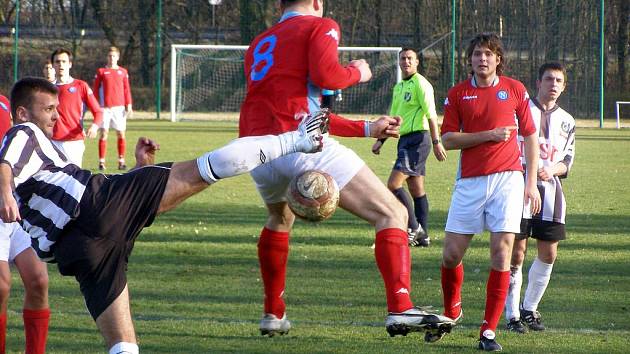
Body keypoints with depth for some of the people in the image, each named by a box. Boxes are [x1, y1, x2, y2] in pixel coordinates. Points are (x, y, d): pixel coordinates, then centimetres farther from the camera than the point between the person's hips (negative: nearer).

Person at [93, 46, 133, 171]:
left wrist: (128, 105, 2)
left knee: (121, 134, 1)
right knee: (103, 134, -4)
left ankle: (121, 161, 6)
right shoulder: (101, 72, 6)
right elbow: (96, 90, 6)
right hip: (104, 108, -2)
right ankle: (101, 161, -2)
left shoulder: (123, 72, 10)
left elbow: (126, 90, 11)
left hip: (119, 107, 2)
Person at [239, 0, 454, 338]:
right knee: (391, 214, -2)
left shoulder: (259, 45, 29)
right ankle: (400, 309, -20)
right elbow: (325, 75, -11)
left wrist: (367, 129, 39)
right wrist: (357, 72, 11)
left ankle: (273, 314, 38)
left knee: (280, 219, 37)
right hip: (300, 144, -7)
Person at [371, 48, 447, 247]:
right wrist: (380, 140, 20)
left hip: (417, 139, -9)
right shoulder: (399, 87, 18)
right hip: (405, 139, 9)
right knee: (417, 190, 9)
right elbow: (392, 118, 26)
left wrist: (436, 142, -20)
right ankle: (422, 236, 11)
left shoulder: (420, 84, -9)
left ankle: (413, 228, -10)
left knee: (393, 184, -15)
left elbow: (431, 115, -15)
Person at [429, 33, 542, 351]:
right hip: (470, 181, 1)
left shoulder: (514, 89, 6)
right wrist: (488, 135, -10)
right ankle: (451, 310, 26)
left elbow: (530, 136, 10)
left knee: (501, 252, -8)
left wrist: (532, 182, 4)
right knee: (451, 254, 0)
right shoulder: (457, 93, 6)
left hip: (507, 178, -1)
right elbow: (447, 139, 1)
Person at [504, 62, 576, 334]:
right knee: (516, 252, -8)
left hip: (549, 189, 5)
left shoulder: (566, 122, 15)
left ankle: (530, 309, 19)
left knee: (549, 253, 4)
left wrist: (551, 170, -8)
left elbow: (567, 161, 14)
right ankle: (512, 314, 0)